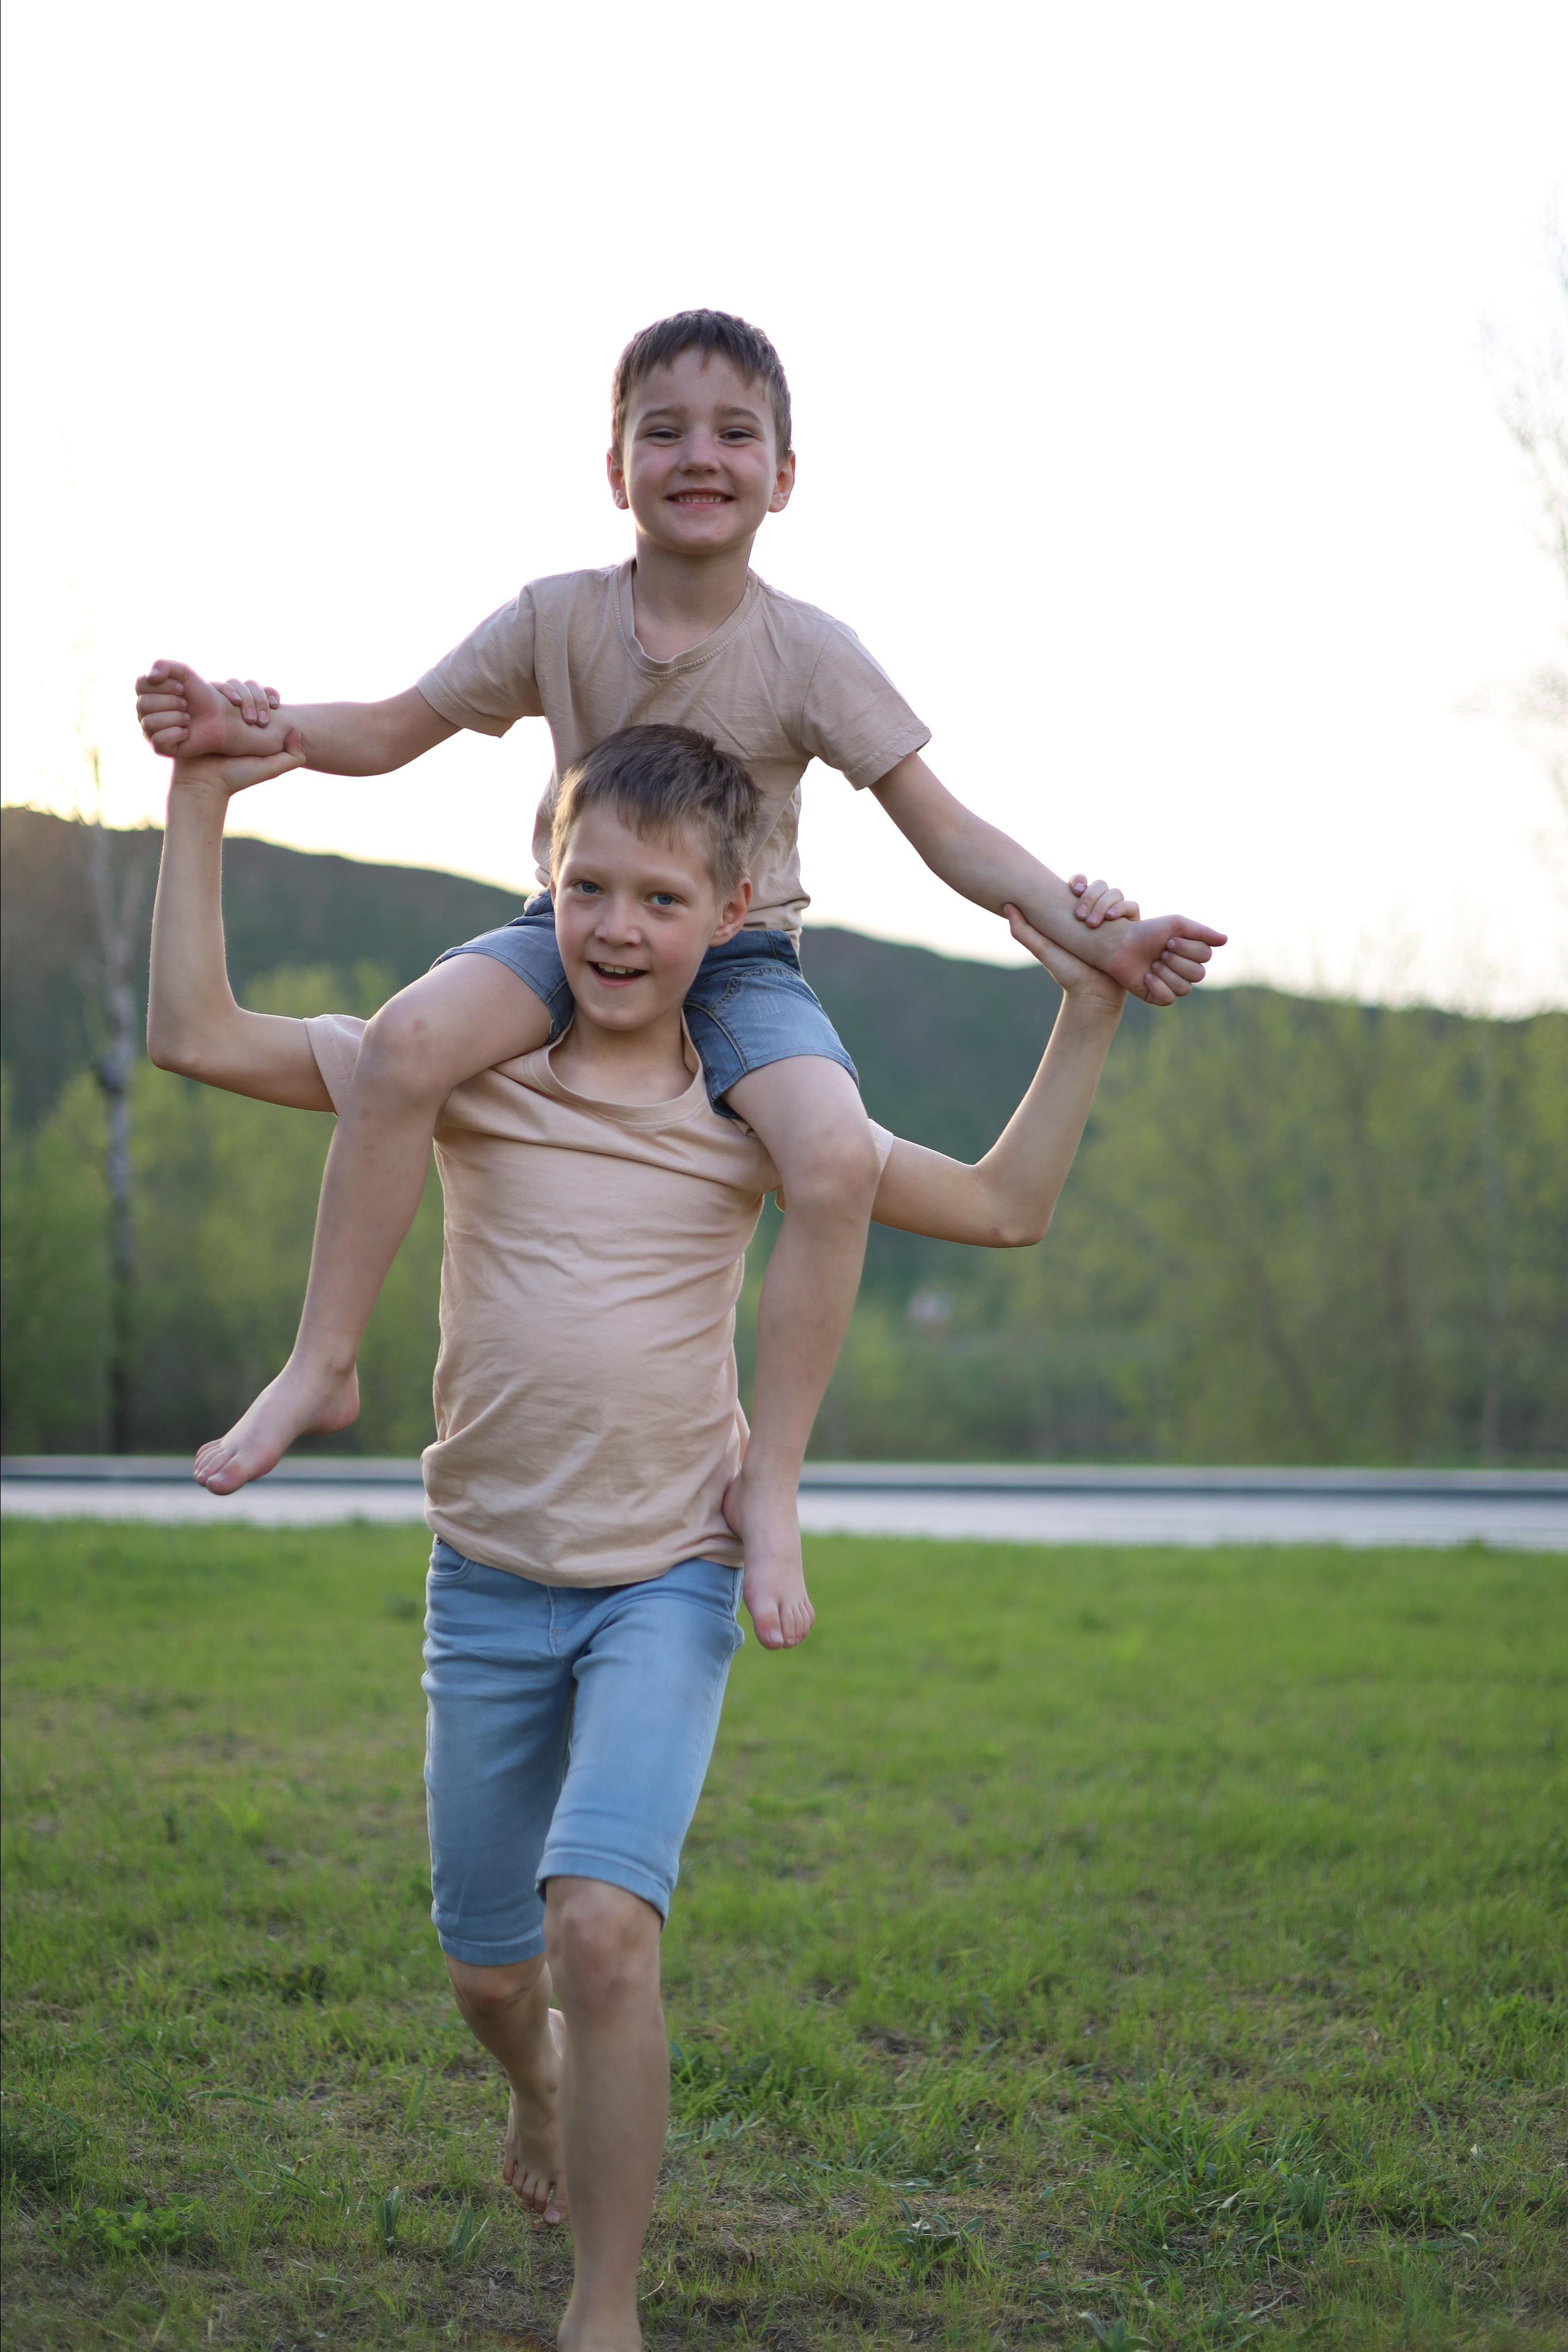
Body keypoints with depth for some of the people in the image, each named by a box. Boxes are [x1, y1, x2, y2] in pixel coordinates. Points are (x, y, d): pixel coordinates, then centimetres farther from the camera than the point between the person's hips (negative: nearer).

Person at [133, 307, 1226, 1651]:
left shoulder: (810, 655, -10)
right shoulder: (559, 619, -5)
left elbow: (949, 835, -10)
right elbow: (394, 733, 5)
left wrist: (1092, 935, -23)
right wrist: (258, 730, -15)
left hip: (738, 955, -1)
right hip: (572, 929, 1)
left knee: (838, 1160, -31)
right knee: (408, 1041, -31)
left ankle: (771, 1481, -14)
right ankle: (322, 1365, -15)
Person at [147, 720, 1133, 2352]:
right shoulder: (464, 1066, -3)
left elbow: (1003, 1206, 3)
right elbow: (194, 1035, -5)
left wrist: (1087, 1015, -5)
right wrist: (200, 804, -9)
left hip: (666, 1586, -2)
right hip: (487, 1585, 2)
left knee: (601, 1926, -23)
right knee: (488, 1967, 14)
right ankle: (541, 2089, 52)